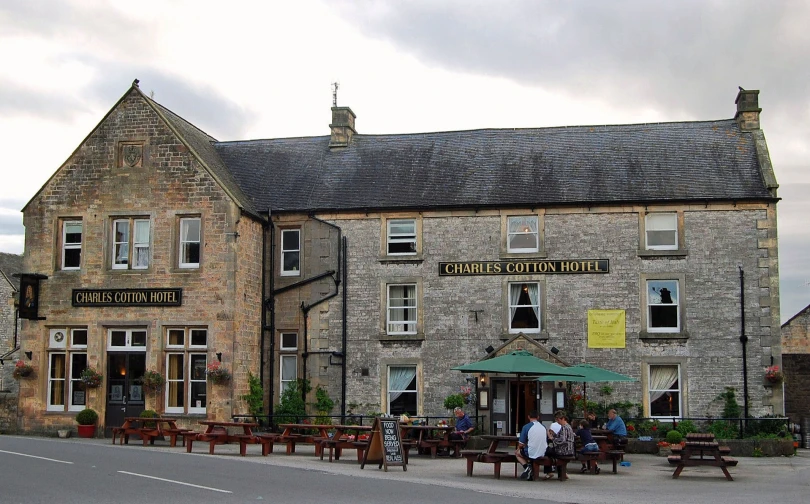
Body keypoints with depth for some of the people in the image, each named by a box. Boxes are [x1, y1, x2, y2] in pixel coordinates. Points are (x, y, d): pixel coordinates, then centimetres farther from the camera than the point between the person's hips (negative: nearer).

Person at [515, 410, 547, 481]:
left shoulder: (526, 427, -9)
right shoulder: (543, 427, 6)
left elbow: (521, 444, -7)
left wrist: (518, 448, 18)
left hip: (531, 454, -5)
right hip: (542, 453, 5)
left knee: (517, 452, 24)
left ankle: (526, 467, 1)